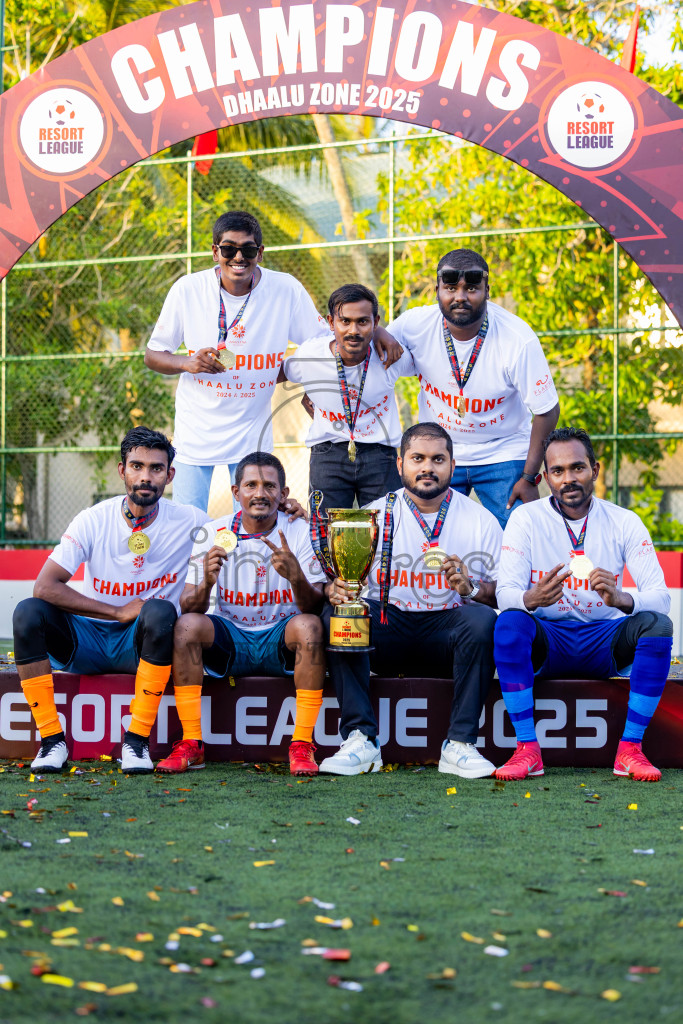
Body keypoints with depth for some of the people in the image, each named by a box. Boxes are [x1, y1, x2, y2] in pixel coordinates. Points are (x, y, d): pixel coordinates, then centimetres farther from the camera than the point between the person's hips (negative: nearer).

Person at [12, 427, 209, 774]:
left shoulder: (189, 522, -5)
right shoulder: (95, 520, -7)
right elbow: (44, 587, -15)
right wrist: (119, 612, -20)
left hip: (143, 643, -1)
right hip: (86, 641, 1)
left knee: (160, 611, -34)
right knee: (28, 612, -24)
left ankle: (136, 739, -26)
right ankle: (52, 739, -20)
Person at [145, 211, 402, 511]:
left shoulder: (286, 289, -9)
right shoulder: (187, 290, -9)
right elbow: (153, 356, -2)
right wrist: (187, 363, -22)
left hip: (252, 432, 0)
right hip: (195, 430, 0)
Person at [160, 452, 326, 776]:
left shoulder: (299, 532, -5)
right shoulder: (214, 533, -3)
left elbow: (314, 608, -13)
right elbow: (188, 607, -7)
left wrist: (296, 577, -35)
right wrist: (206, 583, -31)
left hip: (281, 640, -1)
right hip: (229, 640, 1)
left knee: (309, 626, -32)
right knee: (186, 624, -27)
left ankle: (302, 745, -25)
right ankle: (190, 744, -20)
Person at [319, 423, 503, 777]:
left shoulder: (480, 520, 5)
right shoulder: (374, 516, 6)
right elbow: (342, 580, 1)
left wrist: (471, 588, -21)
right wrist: (335, 589, -24)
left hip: (447, 633, -1)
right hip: (388, 630, 1)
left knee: (483, 619, -31)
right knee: (335, 614, -25)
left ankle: (459, 745, -28)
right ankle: (360, 740, -28)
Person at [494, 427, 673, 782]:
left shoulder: (624, 523, -1)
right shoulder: (526, 519, -3)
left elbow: (659, 595, -10)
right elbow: (505, 592, -13)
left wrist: (622, 600, -35)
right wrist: (532, 599, -39)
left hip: (605, 640, 1)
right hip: (546, 641, -1)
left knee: (657, 624, -27)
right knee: (509, 622, -32)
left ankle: (630, 749, -21)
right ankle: (527, 750, -27)